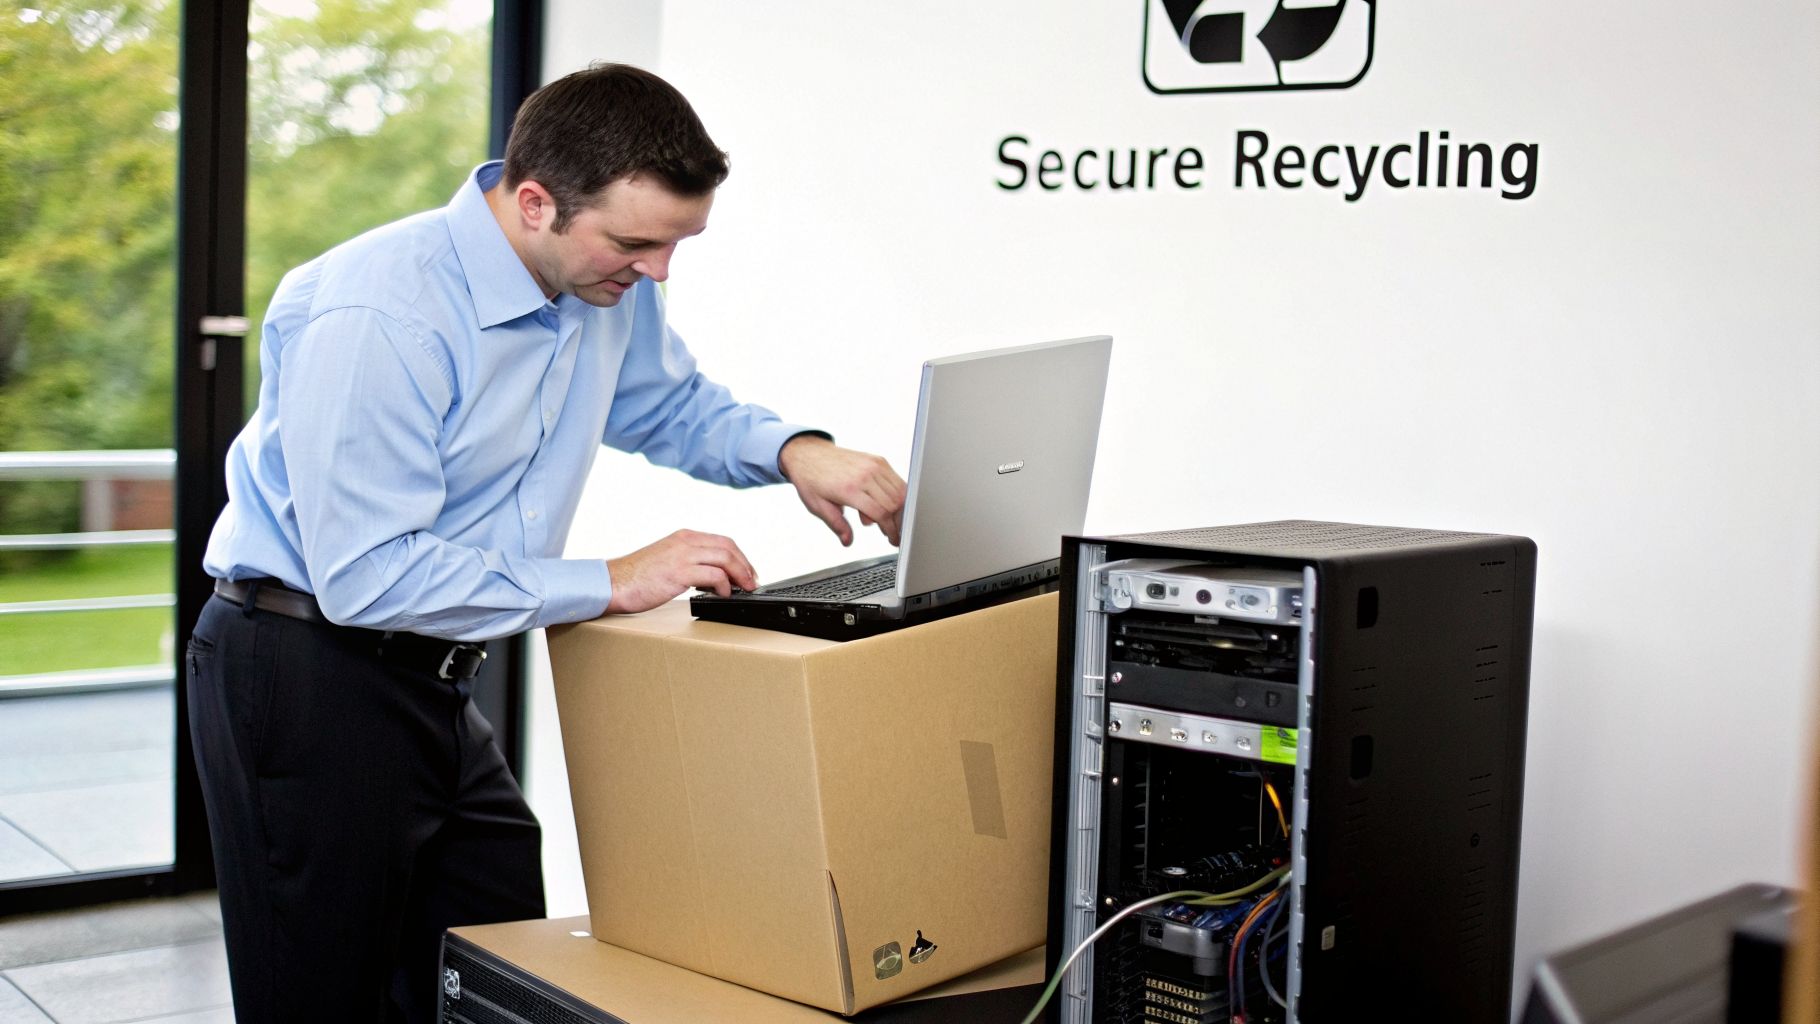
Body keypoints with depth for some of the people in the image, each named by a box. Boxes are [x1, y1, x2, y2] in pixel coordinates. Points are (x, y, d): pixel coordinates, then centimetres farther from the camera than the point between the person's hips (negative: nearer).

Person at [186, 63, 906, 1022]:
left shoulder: (609, 286, -1)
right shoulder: (379, 315, -26)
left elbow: (676, 407, 17)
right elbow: (366, 575, -29)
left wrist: (793, 451, -5)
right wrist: (611, 584, -27)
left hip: (433, 685, 8)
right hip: (307, 681, -7)